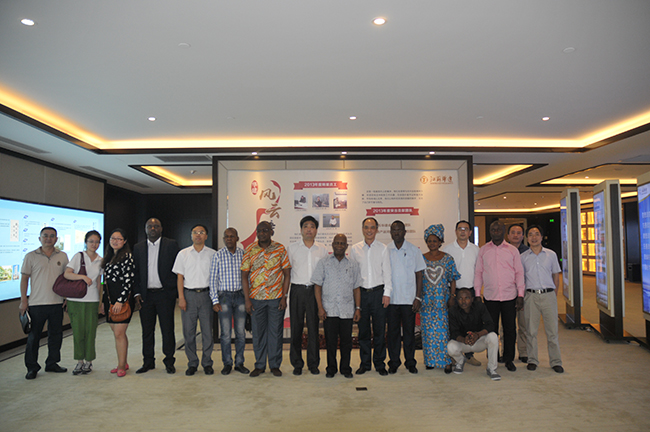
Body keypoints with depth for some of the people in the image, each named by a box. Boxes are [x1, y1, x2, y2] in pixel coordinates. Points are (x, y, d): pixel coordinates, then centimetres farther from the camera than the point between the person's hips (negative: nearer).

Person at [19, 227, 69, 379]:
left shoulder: (62, 256, 7)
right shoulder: (31, 256, 1)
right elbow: (24, 279, 1)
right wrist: (23, 300, -4)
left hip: (57, 303, 3)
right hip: (36, 304, -2)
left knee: (56, 335, 10)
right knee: (33, 336, 3)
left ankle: (52, 363, 23)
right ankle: (32, 367, 15)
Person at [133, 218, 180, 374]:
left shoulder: (171, 245, 1)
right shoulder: (138, 247, 10)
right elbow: (136, 272, 11)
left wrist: (175, 291, -6)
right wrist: (137, 293, 2)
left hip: (165, 294, -3)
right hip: (146, 295, 3)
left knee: (167, 329, 2)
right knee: (147, 330, 10)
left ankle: (169, 361, 14)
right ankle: (148, 362, 23)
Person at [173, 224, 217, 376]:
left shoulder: (212, 254, 5)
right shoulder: (183, 254, 7)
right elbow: (180, 277, 6)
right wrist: (181, 297, -3)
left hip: (206, 294, 0)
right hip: (189, 295, 1)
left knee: (207, 330, 2)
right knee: (188, 331, 3)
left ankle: (207, 363, 15)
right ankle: (192, 363, 16)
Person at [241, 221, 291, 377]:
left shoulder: (280, 249, 0)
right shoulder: (250, 250, 2)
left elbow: (287, 274, 1)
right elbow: (244, 275, 3)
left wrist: (284, 297, -5)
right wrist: (247, 299, -3)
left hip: (276, 298, -1)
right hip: (256, 298, 1)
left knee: (276, 331, 6)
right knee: (258, 332, 8)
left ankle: (275, 365, 20)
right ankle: (259, 365, 22)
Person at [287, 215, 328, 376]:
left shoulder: (322, 249, 8)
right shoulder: (292, 248, 5)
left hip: (315, 290, 1)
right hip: (297, 290, 0)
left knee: (314, 327, 4)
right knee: (296, 327, 3)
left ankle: (313, 364, 16)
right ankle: (297, 364, 16)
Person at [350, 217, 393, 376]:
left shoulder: (383, 248, 4)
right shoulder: (355, 249, 7)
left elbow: (387, 272, 4)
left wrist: (387, 293, -2)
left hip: (378, 291, -1)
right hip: (361, 292, 1)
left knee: (379, 330, 3)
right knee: (363, 330, 6)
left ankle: (379, 364, 15)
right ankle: (365, 363, 19)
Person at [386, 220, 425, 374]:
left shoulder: (414, 250, 3)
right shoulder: (385, 250, 4)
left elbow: (419, 274, 4)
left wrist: (418, 297, -3)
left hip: (409, 298, 0)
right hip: (391, 299, 1)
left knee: (409, 331, 5)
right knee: (393, 331, 6)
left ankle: (410, 363, 19)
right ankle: (393, 363, 18)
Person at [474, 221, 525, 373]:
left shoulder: (513, 250, 5)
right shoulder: (483, 250, 6)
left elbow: (519, 272, 5)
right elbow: (478, 272, 7)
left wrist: (520, 294, -1)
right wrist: (477, 294, 2)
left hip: (510, 296, 0)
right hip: (490, 296, 0)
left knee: (510, 329, 5)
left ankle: (509, 359, 20)